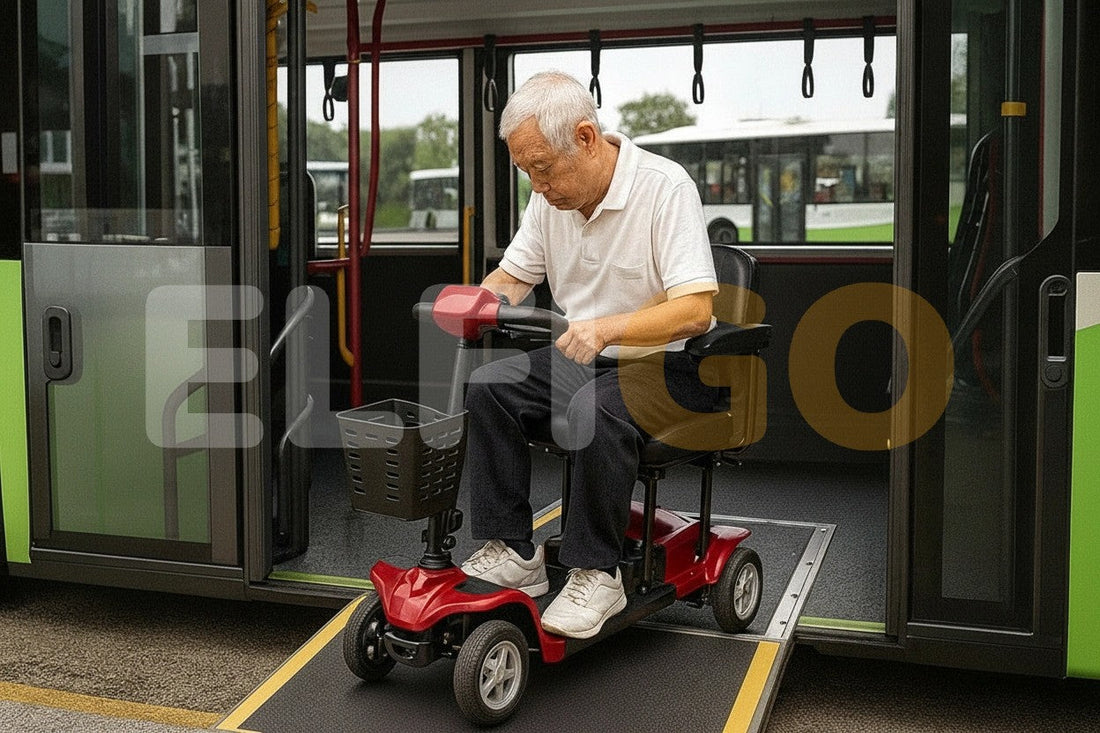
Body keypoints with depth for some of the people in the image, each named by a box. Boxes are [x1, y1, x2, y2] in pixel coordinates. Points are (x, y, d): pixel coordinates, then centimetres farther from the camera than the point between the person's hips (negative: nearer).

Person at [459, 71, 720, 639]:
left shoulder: (663, 187, -19)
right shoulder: (551, 196, 2)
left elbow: (695, 309, -27)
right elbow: (511, 277, 11)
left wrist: (606, 328, -41)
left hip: (667, 364, -7)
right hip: (579, 360, 7)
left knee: (595, 410, -36)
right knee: (487, 387, -16)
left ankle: (595, 574, -20)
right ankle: (512, 553, -9)